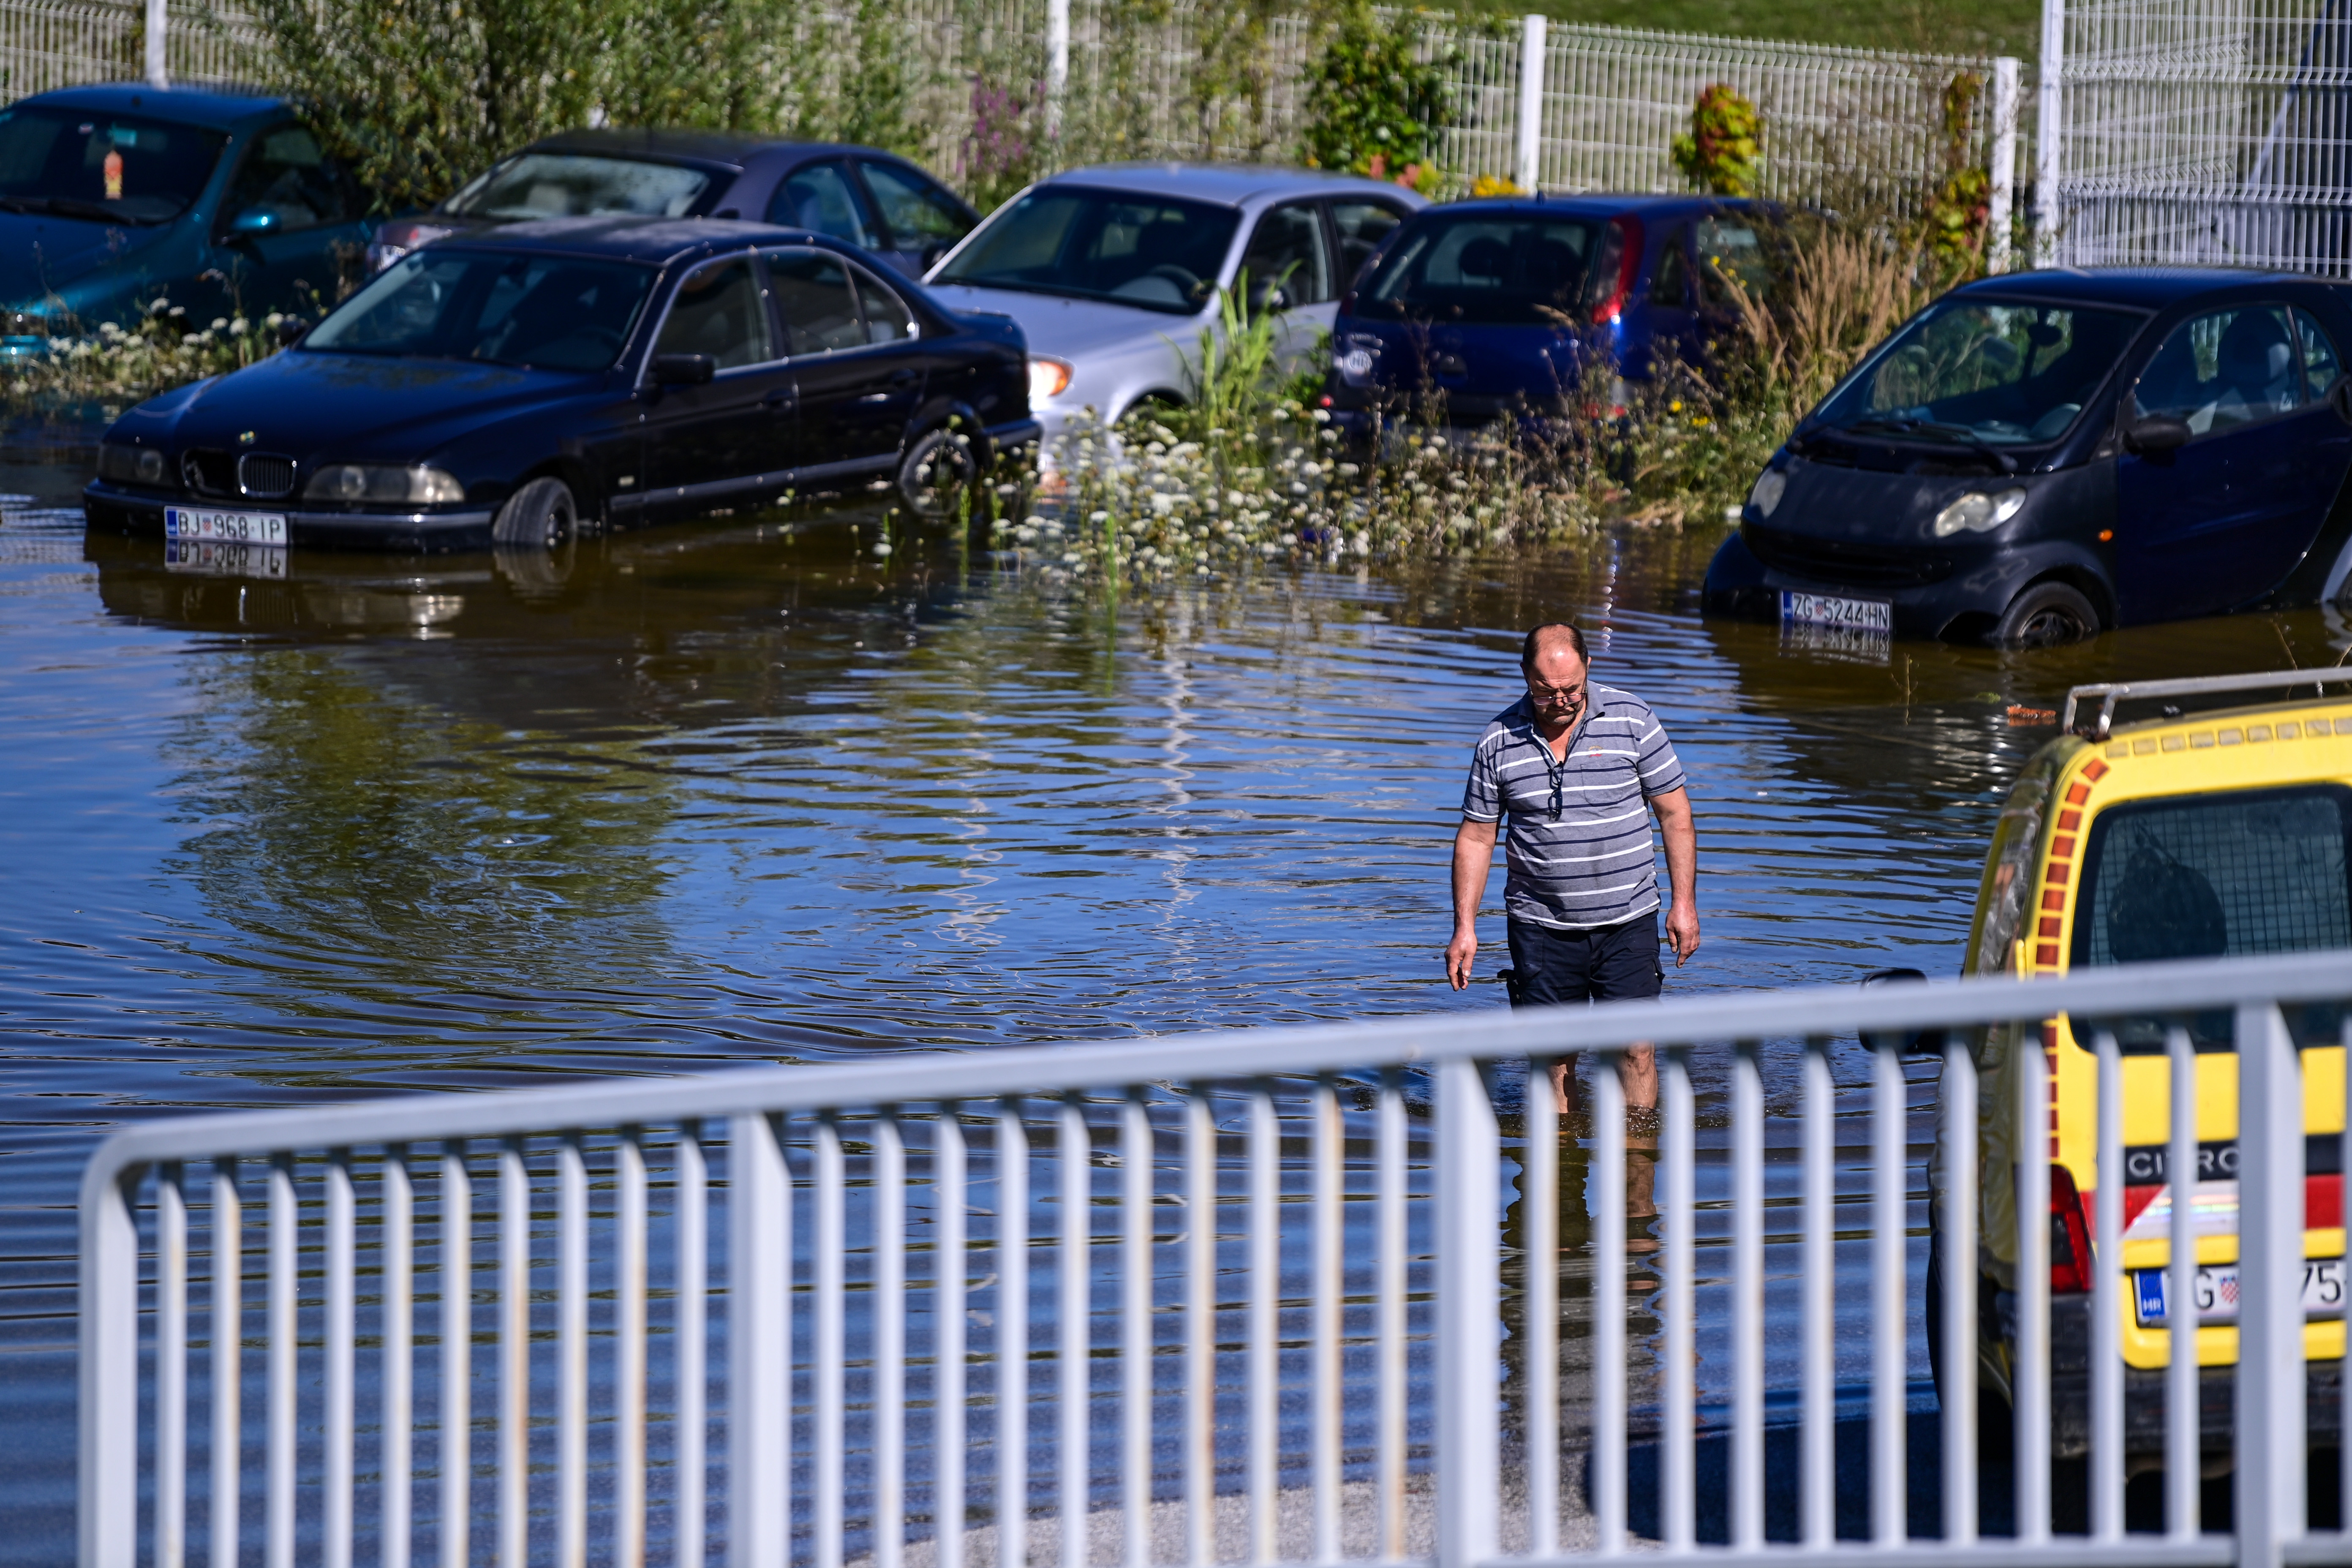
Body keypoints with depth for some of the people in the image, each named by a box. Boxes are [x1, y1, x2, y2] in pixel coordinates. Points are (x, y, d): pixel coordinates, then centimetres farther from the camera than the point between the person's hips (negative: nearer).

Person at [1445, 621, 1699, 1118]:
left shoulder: (1631, 720, -4)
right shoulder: (1500, 740, -1)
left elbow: (1675, 813, 3)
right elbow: (1475, 837, 7)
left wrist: (1685, 902, -1)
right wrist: (1464, 927, 2)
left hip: (1627, 922, -1)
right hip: (1541, 925, 1)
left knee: (1636, 1049, -6)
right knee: (1554, 1055, 2)